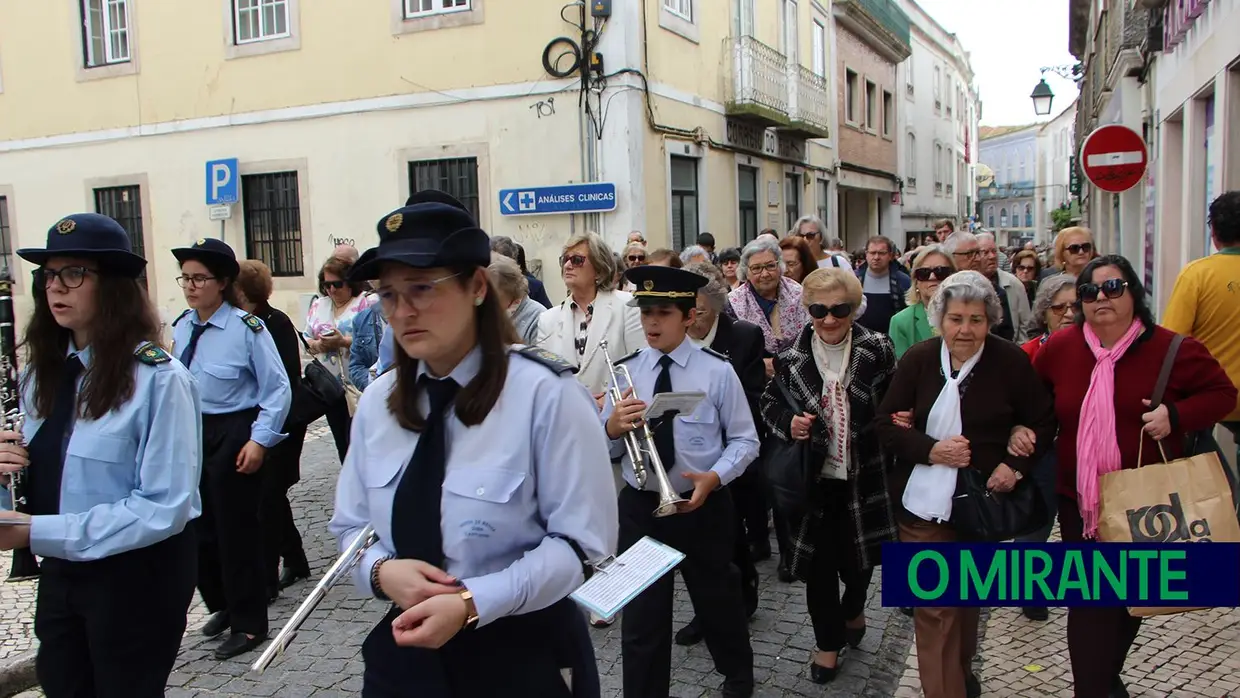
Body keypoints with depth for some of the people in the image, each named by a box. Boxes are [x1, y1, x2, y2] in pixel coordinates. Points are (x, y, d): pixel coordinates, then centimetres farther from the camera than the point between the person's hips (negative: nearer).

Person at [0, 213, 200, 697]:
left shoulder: (158, 378, -19)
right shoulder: (42, 372, 3)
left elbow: (165, 508, -22)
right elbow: (47, 474, 11)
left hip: (138, 575, -6)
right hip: (59, 571, 6)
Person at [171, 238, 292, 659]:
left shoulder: (247, 328, -14)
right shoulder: (181, 327, 5)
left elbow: (278, 389, -12)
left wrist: (260, 440, -16)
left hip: (233, 434, -6)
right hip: (190, 433, 6)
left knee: (237, 529, 1)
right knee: (198, 527, 14)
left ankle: (248, 623, 16)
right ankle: (221, 605, 36)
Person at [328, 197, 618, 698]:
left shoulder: (545, 393, -16)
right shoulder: (376, 402, 0)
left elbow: (583, 542, -15)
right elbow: (351, 525, 7)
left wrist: (471, 603, -24)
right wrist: (382, 572, -15)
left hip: (522, 654, -4)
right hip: (406, 646, 4)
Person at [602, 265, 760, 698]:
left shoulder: (717, 371, -6)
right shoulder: (624, 371, 0)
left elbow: (744, 440, -4)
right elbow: (608, 449, 2)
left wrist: (714, 477, -21)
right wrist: (613, 426, -21)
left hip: (704, 506, -1)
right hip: (640, 507, 1)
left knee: (718, 602, 20)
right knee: (640, 618, 6)